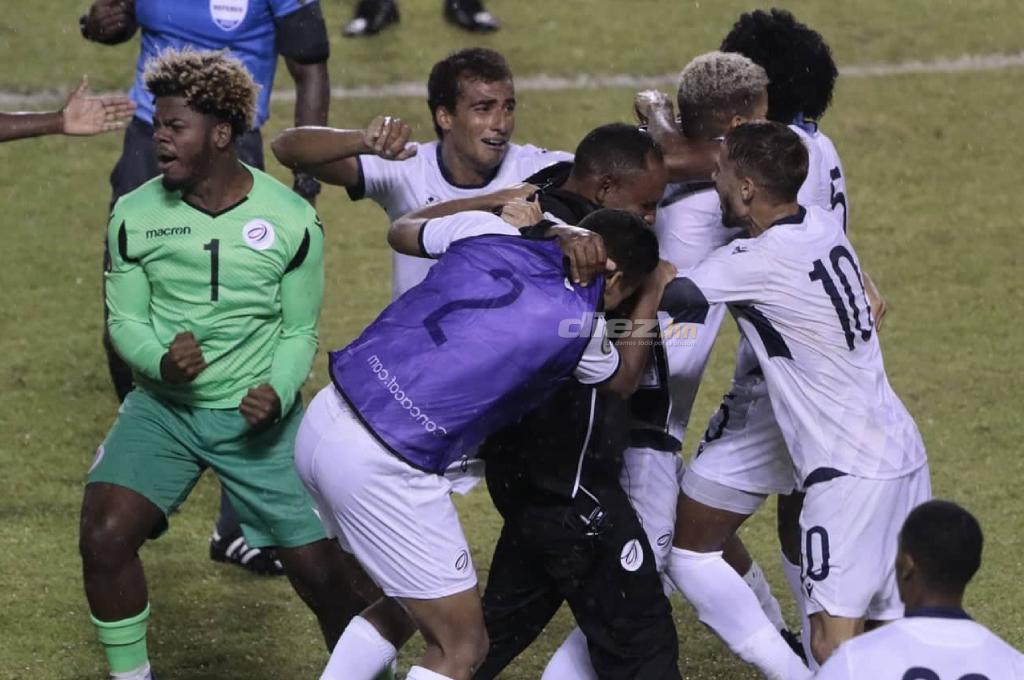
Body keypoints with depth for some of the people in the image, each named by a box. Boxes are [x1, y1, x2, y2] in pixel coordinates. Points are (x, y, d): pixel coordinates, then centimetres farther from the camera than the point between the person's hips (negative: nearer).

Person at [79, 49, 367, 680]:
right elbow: (125, 319, 1)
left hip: (260, 417, -1)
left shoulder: (293, 221, -9)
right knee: (104, 537, -19)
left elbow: (300, 332, -1)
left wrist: (278, 393, -21)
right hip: (163, 408, 1)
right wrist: (160, 361, -21)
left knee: (320, 569, -3)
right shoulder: (135, 216, -6)